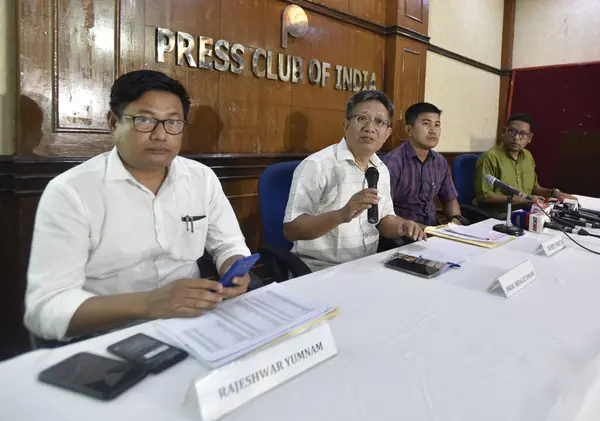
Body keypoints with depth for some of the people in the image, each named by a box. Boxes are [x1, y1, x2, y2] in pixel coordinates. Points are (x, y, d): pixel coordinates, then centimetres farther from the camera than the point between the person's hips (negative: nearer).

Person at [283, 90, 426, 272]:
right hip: (320, 271, -7)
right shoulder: (316, 165, -15)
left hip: (367, 267, 7)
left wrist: (402, 226, -3)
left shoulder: (382, 170, 9)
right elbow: (290, 229, -19)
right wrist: (342, 215, -32)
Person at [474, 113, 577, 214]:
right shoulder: (490, 157, -14)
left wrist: (554, 193, 5)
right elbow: (483, 195, -20)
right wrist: (523, 199, -16)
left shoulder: (528, 156, 12)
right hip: (496, 217, -8)